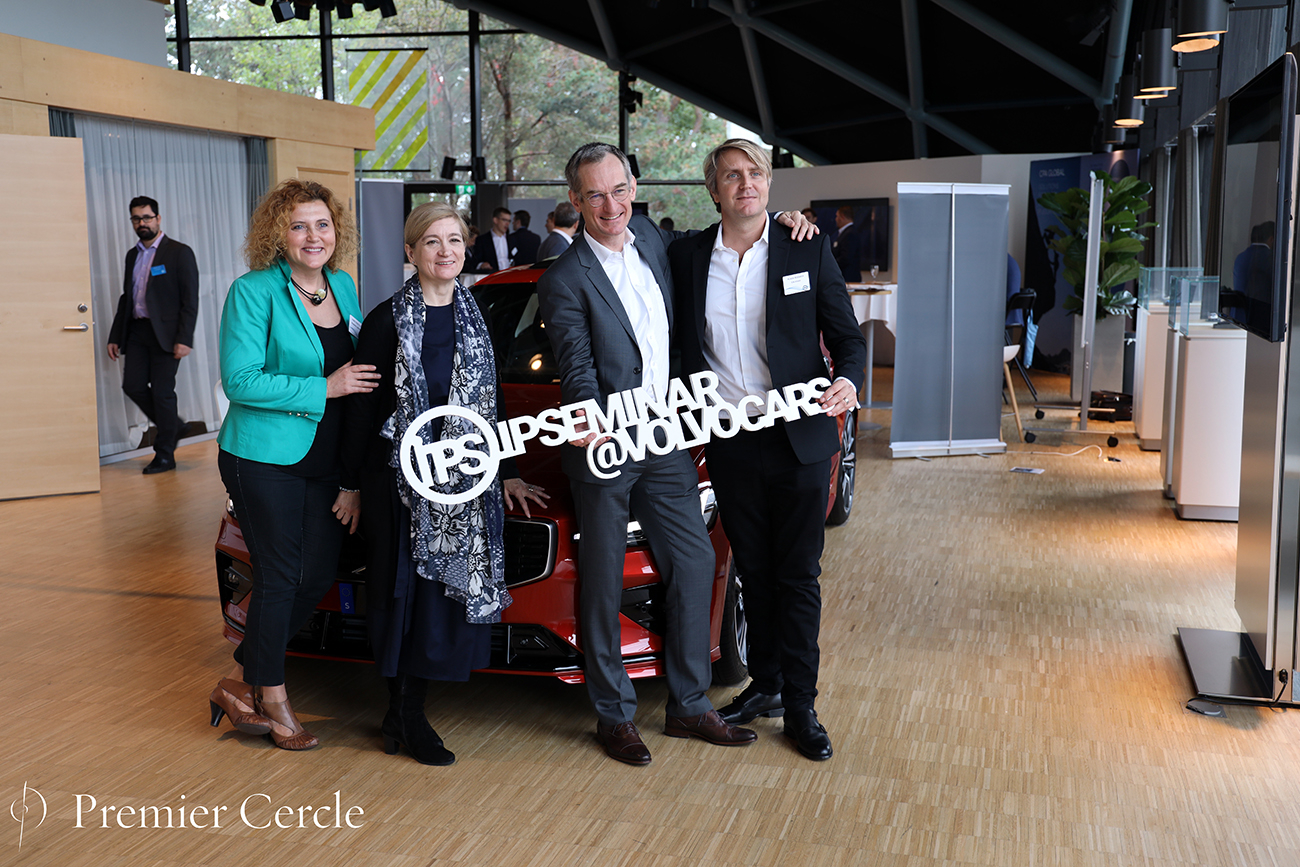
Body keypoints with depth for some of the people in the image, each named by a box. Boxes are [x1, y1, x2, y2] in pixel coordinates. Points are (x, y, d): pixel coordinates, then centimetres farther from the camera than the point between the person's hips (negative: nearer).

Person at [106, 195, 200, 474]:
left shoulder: (179, 253, -5)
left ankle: (165, 455, 10)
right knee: (133, 385, 1)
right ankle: (171, 425, 26)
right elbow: (126, 297, 19)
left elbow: (190, 301, -10)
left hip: (165, 333, -6)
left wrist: (184, 339, -18)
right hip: (137, 331, 6)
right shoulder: (132, 255, 15)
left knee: (162, 391, -2)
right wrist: (115, 336, 14)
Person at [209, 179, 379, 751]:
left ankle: (242, 683, 24)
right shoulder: (254, 291, -11)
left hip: (327, 461, 7)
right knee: (279, 577, 1)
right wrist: (325, 388, -20)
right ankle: (272, 701, 19)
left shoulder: (343, 286, 9)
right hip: (264, 460, -6)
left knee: (317, 575, 8)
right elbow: (239, 381, -17)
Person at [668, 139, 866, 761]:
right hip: (729, 445, 2)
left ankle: (800, 705, 15)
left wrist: (847, 382, -19)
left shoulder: (809, 252, -1)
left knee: (798, 575, 4)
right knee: (753, 570, 14)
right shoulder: (688, 256, 4)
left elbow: (848, 336, 1)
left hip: (798, 438, -2)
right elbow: (683, 344, 12)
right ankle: (765, 685, 29)